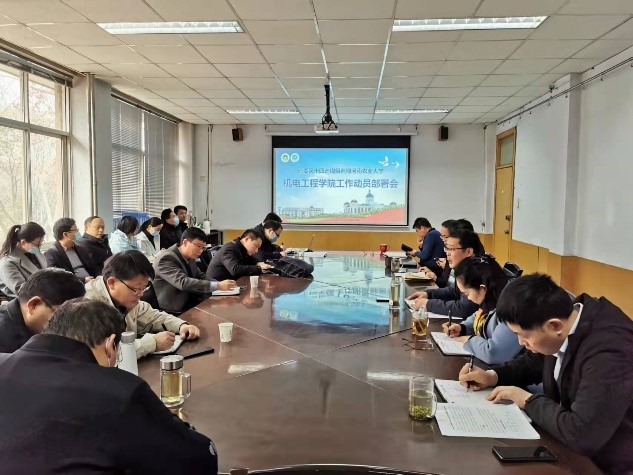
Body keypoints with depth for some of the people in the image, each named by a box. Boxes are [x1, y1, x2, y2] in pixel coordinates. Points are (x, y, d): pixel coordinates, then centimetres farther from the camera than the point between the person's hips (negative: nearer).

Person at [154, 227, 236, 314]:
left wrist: (220, 284, -9)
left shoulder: (190, 257, 6)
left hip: (192, 303, 8)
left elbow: (200, 277, 12)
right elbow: (183, 283, -31)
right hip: (175, 311, -8)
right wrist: (217, 286, -35)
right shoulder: (166, 258, -19)